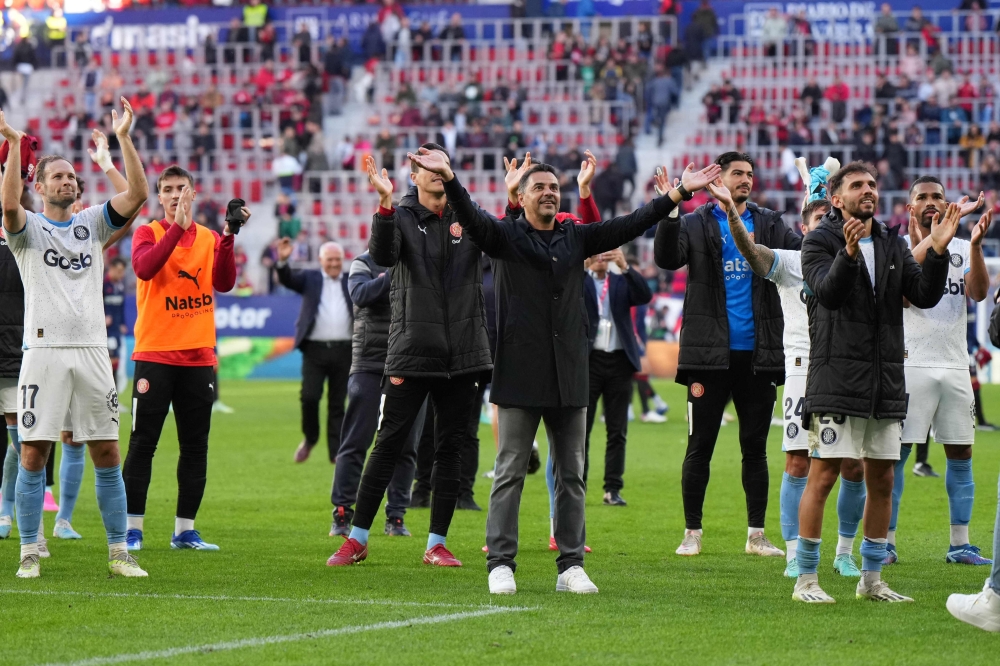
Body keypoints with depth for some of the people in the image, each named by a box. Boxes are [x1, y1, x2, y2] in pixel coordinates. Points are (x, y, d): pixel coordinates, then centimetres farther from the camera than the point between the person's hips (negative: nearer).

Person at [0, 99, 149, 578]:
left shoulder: (93, 223, 13)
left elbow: (138, 193, 0)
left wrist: (123, 138, -8)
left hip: (91, 350, 3)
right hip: (44, 351, -3)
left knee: (107, 454, 3)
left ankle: (119, 553, 7)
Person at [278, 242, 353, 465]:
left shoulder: (351, 281, 14)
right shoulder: (310, 279, 7)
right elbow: (288, 280, -7)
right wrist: (283, 261, -27)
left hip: (343, 351, 2)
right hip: (315, 349, -2)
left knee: (337, 403, 4)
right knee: (309, 396, -11)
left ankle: (336, 452, 8)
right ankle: (310, 439, 13)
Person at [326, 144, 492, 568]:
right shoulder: (401, 217, 0)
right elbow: (382, 255, -19)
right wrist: (385, 202, -34)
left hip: (463, 356, 3)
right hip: (411, 354, -3)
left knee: (450, 449, 5)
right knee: (388, 445, -2)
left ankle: (437, 544, 12)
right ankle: (357, 539, 6)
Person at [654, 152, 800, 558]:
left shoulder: (770, 225, 10)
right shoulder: (697, 224, 2)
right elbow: (667, 258, -14)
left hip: (758, 355, 3)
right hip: (710, 355, -3)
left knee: (755, 447, 7)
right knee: (700, 446, 2)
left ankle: (756, 534, 13)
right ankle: (692, 533, 9)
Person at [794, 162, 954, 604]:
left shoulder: (893, 246, 15)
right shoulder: (820, 241, -2)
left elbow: (925, 296, 4)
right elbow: (827, 292, -19)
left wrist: (938, 251, -11)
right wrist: (849, 253, -36)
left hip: (886, 382, 6)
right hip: (837, 380, -6)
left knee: (882, 480, 8)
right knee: (823, 475, -8)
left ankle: (871, 579, 16)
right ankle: (806, 579, -3)